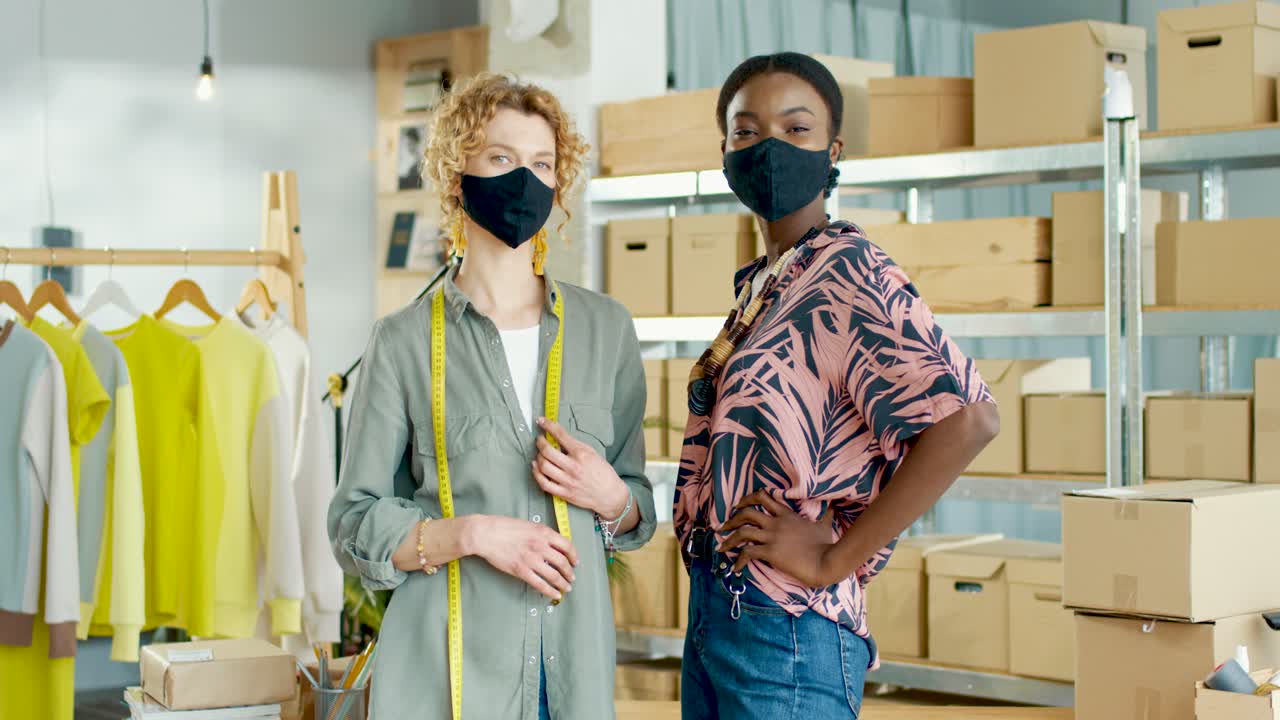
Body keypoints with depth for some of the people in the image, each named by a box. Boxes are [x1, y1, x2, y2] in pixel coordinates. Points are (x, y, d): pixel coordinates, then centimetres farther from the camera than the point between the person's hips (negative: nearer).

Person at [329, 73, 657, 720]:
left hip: (574, 656, 3)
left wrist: (609, 497, -7)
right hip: (448, 663, -2)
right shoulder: (405, 340, -2)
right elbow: (355, 526, -1)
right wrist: (472, 533, -15)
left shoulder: (605, 329, 7)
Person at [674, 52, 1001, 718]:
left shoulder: (847, 272, -13)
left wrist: (836, 557, -20)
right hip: (714, 612, 8)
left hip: (784, 632, -8)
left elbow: (967, 419, -26)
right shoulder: (760, 285, 12)